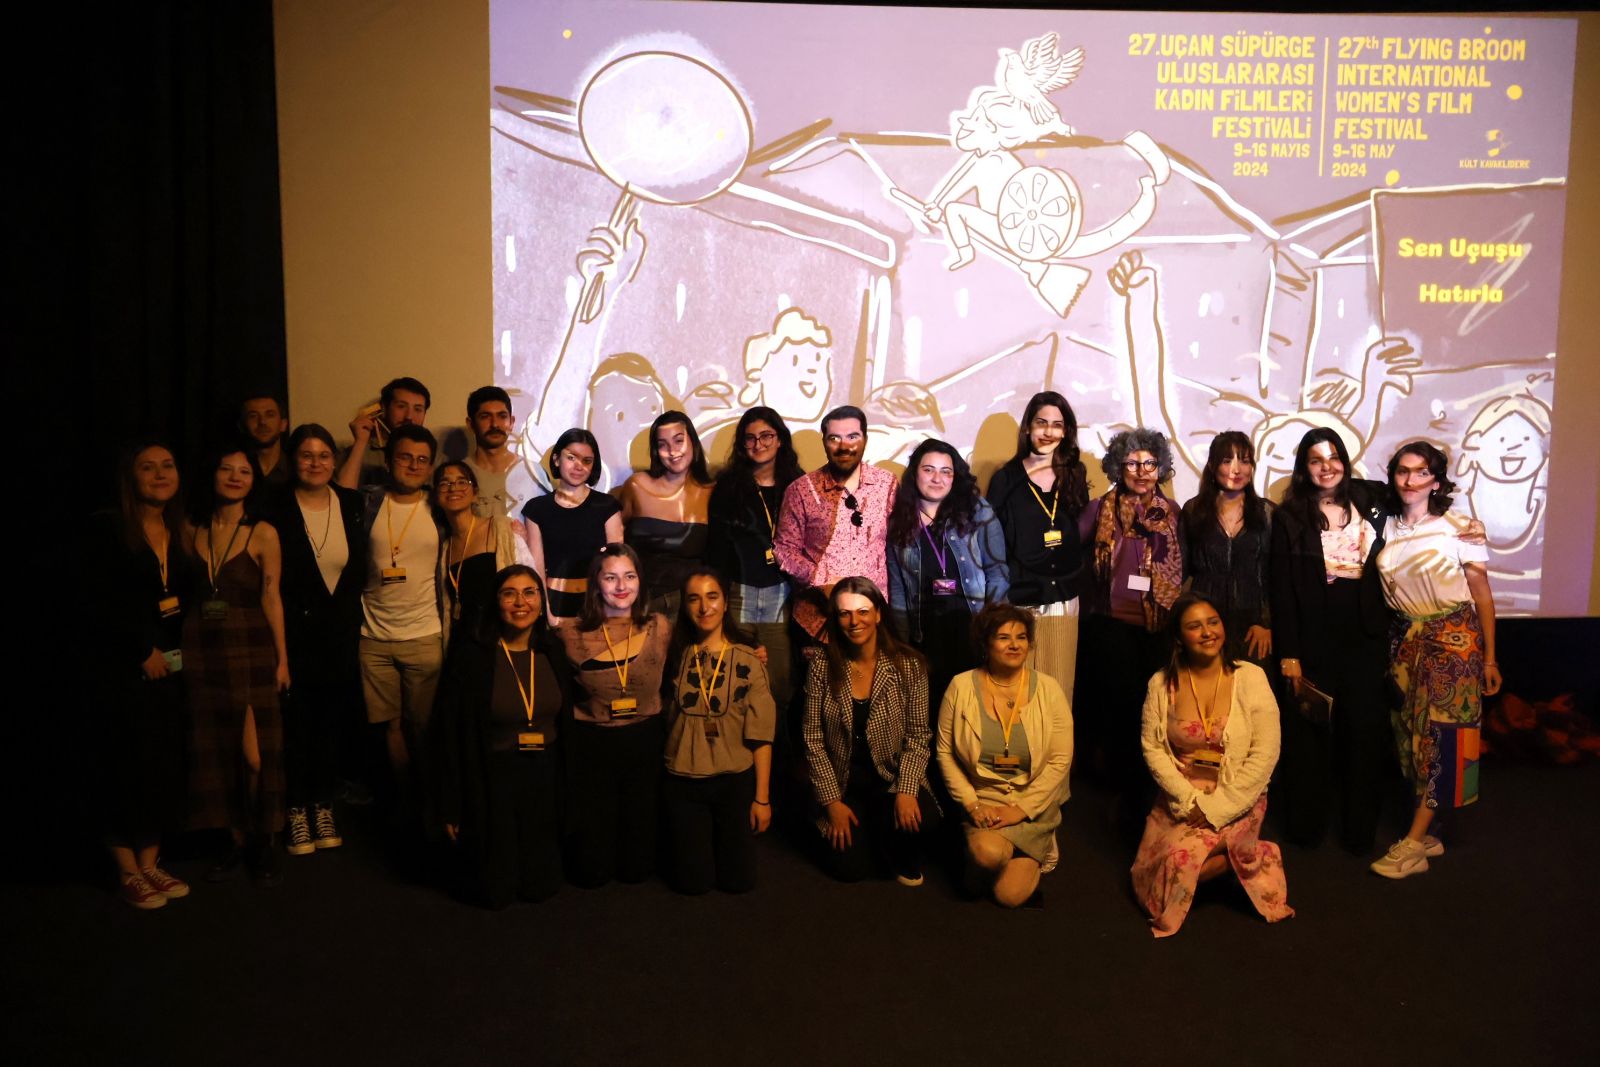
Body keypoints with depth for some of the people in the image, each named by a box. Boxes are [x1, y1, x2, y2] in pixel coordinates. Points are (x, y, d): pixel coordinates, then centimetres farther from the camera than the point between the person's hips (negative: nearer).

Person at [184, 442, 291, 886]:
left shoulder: (263, 534, -3)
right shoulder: (194, 531, 7)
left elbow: (272, 599, -3)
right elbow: (190, 593, 7)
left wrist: (282, 659, -6)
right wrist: (181, 646, 0)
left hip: (251, 650, -4)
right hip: (203, 650, 4)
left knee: (255, 752, -5)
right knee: (217, 750, 9)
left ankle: (264, 842, 12)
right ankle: (237, 840, 21)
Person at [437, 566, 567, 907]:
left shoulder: (552, 653, 1)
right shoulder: (470, 654, -13)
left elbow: (565, 722, 6)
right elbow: (451, 735, -10)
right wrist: (453, 807, -10)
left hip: (546, 778, 3)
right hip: (492, 780, -3)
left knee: (542, 885, 8)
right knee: (495, 891, 5)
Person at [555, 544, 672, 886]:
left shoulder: (660, 628, -4)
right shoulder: (572, 635, -8)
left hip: (645, 742, 1)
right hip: (590, 746, -1)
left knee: (637, 868, 7)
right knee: (592, 871, 5)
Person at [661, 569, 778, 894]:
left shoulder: (748, 659, -7)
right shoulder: (677, 656, -2)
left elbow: (761, 734, -7)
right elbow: (668, 719, 6)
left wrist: (762, 797, -7)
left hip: (735, 782, -1)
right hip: (683, 783, 1)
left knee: (738, 880, 7)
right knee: (693, 882, 6)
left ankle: (726, 840, 38)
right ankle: (698, 841, 38)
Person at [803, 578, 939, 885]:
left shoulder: (909, 664, -9)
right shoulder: (823, 665, -8)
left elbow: (917, 736, -7)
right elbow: (813, 739, -5)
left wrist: (906, 790, -20)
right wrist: (832, 801, -8)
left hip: (891, 779, 0)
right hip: (842, 784, 1)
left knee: (923, 819, -29)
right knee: (850, 868, -13)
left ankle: (903, 858, 8)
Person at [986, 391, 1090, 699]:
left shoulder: (1075, 475, 9)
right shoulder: (1006, 479, 0)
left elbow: (1084, 532, 16)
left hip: (1064, 600, 3)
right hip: (1018, 599, -3)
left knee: (1059, 686, 6)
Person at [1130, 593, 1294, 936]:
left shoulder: (1251, 678, -9)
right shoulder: (1162, 684, -2)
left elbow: (1265, 754, -11)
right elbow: (1152, 748, -1)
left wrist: (1217, 807, -15)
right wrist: (1189, 799, -14)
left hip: (1236, 801, -3)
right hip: (1180, 798, 3)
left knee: (1180, 856, -23)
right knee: (1150, 879, -8)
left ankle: (1248, 860, 8)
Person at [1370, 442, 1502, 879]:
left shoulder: (1459, 528, -6)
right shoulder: (1386, 529, 4)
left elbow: (1482, 596, -3)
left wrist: (1489, 658, -3)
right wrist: (1391, 645, 2)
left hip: (1453, 638, -4)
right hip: (1405, 639, 4)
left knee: (1440, 736, -4)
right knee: (1413, 736, 6)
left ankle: (1412, 845, -2)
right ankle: (1427, 836, 17)